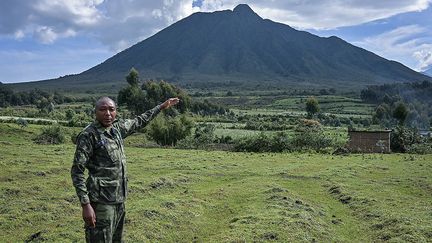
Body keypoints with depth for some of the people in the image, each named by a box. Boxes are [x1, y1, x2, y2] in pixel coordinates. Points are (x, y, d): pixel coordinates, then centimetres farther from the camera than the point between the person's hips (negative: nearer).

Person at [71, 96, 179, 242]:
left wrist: (162, 106, 30)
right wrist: (85, 205, -21)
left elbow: (139, 122, 24)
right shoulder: (89, 135, -14)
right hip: (101, 201, -7)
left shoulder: (118, 127, 5)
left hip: (119, 198, 7)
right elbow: (77, 171, -15)